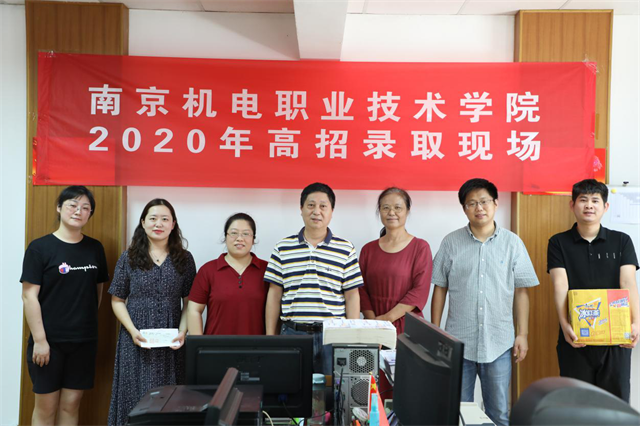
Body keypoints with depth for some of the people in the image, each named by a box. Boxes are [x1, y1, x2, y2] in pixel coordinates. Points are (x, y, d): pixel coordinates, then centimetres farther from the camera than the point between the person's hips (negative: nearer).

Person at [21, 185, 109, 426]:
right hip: (49, 341, -3)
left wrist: (88, 322, 8)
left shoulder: (95, 249, 6)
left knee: (71, 405, 10)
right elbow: (29, 296, -9)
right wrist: (39, 340, -12)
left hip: (84, 341, 3)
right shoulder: (40, 248, -6)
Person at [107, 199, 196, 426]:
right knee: (135, 398, 4)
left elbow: (189, 302, 5)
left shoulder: (184, 259, 4)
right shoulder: (128, 258, 3)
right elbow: (117, 300, 4)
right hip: (136, 342, 0)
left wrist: (182, 331, -10)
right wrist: (133, 331, -10)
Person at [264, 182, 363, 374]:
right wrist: (270, 336, 4)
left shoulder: (345, 250, 3)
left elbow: (352, 296, 3)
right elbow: (274, 294, 7)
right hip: (292, 334, 1)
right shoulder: (283, 248, 5)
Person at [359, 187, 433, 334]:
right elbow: (362, 289, 3)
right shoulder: (368, 249, 7)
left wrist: (387, 318, -16)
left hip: (407, 327, -2)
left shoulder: (420, 247, -3)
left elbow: (420, 291, -11)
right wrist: (372, 320, -12)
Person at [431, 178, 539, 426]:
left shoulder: (512, 243, 1)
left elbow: (520, 292, 4)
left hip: (499, 343, 0)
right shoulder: (451, 243, 0)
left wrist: (522, 334, 1)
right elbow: (439, 290, 4)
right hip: (458, 342, 0)